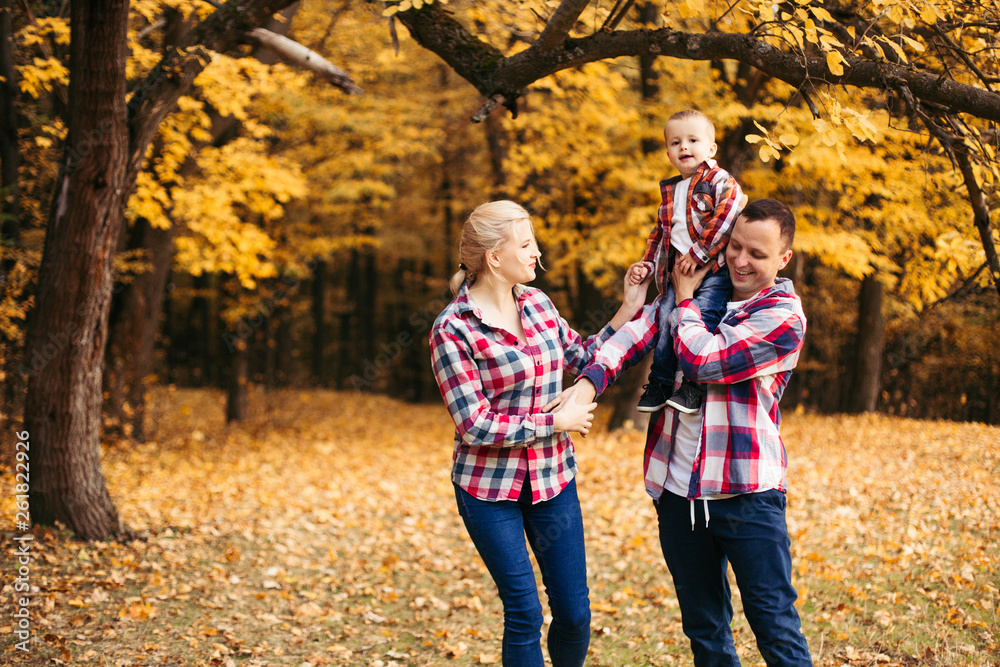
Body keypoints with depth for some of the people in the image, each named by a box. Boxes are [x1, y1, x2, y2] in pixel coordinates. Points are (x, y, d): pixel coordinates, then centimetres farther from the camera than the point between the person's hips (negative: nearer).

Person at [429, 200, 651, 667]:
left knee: (574, 612, 8)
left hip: (553, 479, 5)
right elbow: (475, 426, -18)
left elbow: (584, 359, 17)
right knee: (524, 614, 0)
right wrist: (555, 422, -14)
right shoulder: (453, 329, -15)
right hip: (489, 488, -5)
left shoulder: (537, 303, 4)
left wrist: (629, 309, 7)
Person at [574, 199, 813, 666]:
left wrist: (685, 298, -3)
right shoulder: (702, 285, 11)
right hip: (678, 487, 5)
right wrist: (588, 383, -17)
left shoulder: (783, 317, -7)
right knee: (704, 628, 14)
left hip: (747, 492, -5)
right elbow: (637, 331, -1)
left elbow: (703, 361, -17)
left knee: (775, 626, -2)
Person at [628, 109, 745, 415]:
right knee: (665, 322, 0)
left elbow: (726, 220, -18)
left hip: (714, 269, -7)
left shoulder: (721, 181, -3)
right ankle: (659, 384, 13)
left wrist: (698, 253, -19)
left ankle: (692, 386, -14)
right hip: (679, 272, 7)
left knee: (699, 318, -21)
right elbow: (660, 232, 28)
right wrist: (646, 263, 15)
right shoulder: (670, 191, 21)